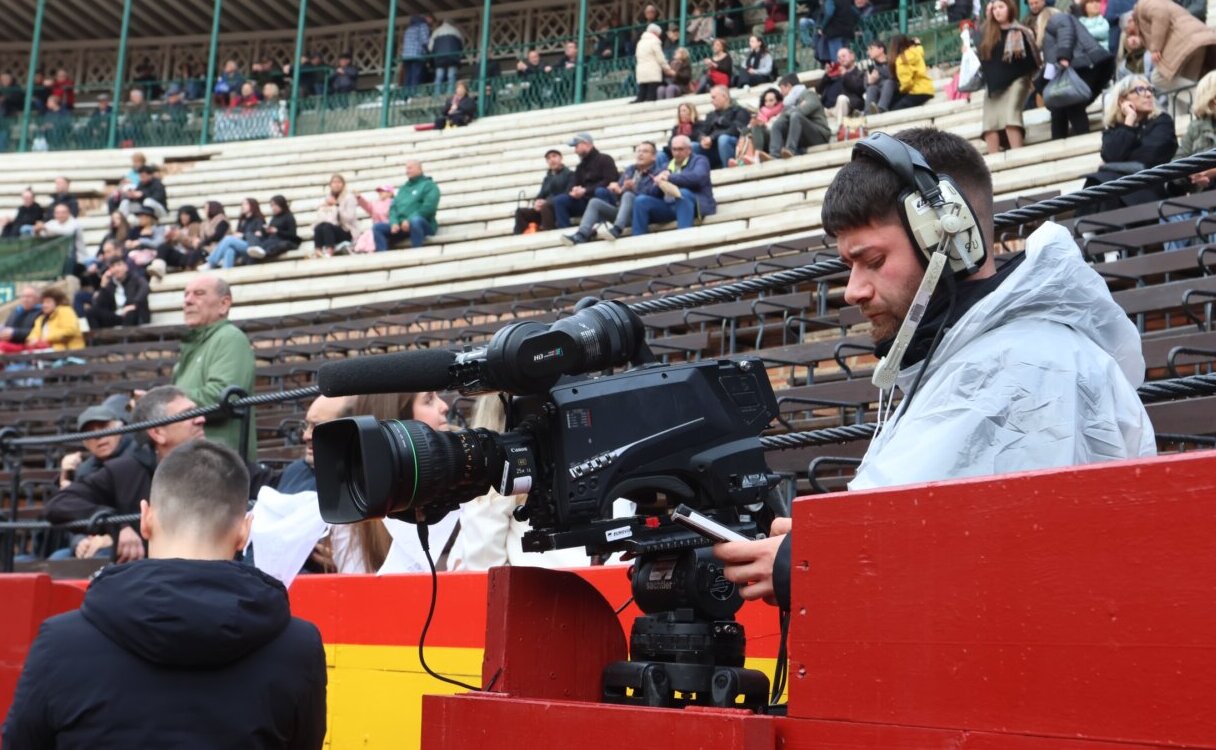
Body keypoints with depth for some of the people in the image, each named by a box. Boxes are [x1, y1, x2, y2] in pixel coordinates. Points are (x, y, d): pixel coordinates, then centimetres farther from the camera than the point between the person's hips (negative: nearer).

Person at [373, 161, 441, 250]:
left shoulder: (429, 185, 4)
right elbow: (393, 208, 17)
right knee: (377, 227, -9)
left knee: (415, 221, -40)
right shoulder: (403, 188, 24)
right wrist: (394, 223, -5)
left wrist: (409, 220, -19)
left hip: (423, 224, -7)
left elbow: (429, 207, -11)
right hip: (400, 225, 7)